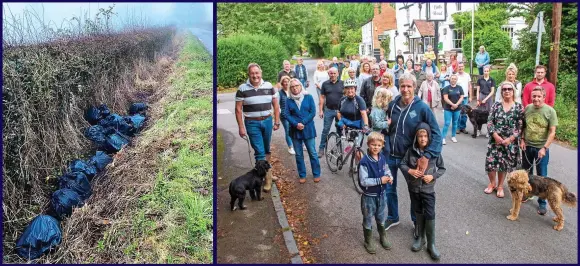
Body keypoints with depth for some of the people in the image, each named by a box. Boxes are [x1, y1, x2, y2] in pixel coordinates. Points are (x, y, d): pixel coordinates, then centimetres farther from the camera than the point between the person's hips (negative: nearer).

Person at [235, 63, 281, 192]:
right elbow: (238, 109, -5)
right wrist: (241, 127, -9)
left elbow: (275, 105, 7)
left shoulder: (269, 86, 0)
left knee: (266, 149, 14)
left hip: (267, 121, 3)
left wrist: (277, 122, 3)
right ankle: (268, 177, 3)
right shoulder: (242, 88, -7)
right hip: (252, 123, -3)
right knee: (259, 151, -3)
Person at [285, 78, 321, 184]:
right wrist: (296, 124, -17)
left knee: (312, 153, 3)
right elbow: (287, 115, -2)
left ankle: (316, 174, 16)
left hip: (308, 129, -2)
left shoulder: (308, 97, -1)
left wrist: (303, 123, -14)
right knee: (298, 154, 9)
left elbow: (313, 112, -5)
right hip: (295, 130, 2)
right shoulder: (289, 100, 2)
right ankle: (302, 175, 20)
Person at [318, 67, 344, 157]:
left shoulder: (342, 83, 0)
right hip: (329, 110, 0)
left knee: (339, 130, 12)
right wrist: (320, 110, -1)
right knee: (325, 130, 1)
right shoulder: (325, 84, 2)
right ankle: (321, 148, 7)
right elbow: (322, 98, 3)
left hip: (340, 110, 0)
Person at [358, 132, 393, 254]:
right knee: (368, 219, 14)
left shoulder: (382, 158, -5)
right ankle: (368, 242, 32)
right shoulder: (364, 161, -24)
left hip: (381, 194, 5)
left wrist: (389, 177, -12)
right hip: (369, 196, -5)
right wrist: (379, 180, -27)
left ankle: (383, 237, 46)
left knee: (381, 217, 24)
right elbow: (363, 181, -26)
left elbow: (386, 170, 10)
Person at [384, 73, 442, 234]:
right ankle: (392, 217, 39)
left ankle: (417, 222, 35)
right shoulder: (392, 105, -4)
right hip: (390, 155, 3)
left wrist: (427, 156, -26)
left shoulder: (422, 108, -15)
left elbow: (436, 133, -18)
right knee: (389, 189, 16)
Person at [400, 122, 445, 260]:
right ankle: (421, 238, 33)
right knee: (418, 213, 17)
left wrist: (433, 176, -18)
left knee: (430, 215, -1)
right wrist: (410, 171, -20)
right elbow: (402, 164, 0)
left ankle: (431, 244, 11)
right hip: (414, 188, 2)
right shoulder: (411, 150, -7)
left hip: (428, 189, -2)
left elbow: (442, 168, -1)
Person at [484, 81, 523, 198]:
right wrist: (495, 136, -13)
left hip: (510, 141, -1)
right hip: (495, 139, 1)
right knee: (490, 162, 0)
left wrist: (510, 139, -13)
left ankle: (500, 186, 28)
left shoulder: (519, 107, -2)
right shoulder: (496, 105, 1)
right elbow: (489, 122, -1)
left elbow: (520, 126, -4)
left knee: (504, 164, 8)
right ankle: (492, 183, 26)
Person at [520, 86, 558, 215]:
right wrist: (522, 139, 0)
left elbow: (552, 132, -13)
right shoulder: (527, 108, -1)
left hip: (541, 148, -4)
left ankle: (542, 202, 14)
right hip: (527, 146, 4)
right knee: (526, 173, 18)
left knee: (541, 176, 3)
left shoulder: (550, 111, -12)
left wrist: (544, 148, -18)